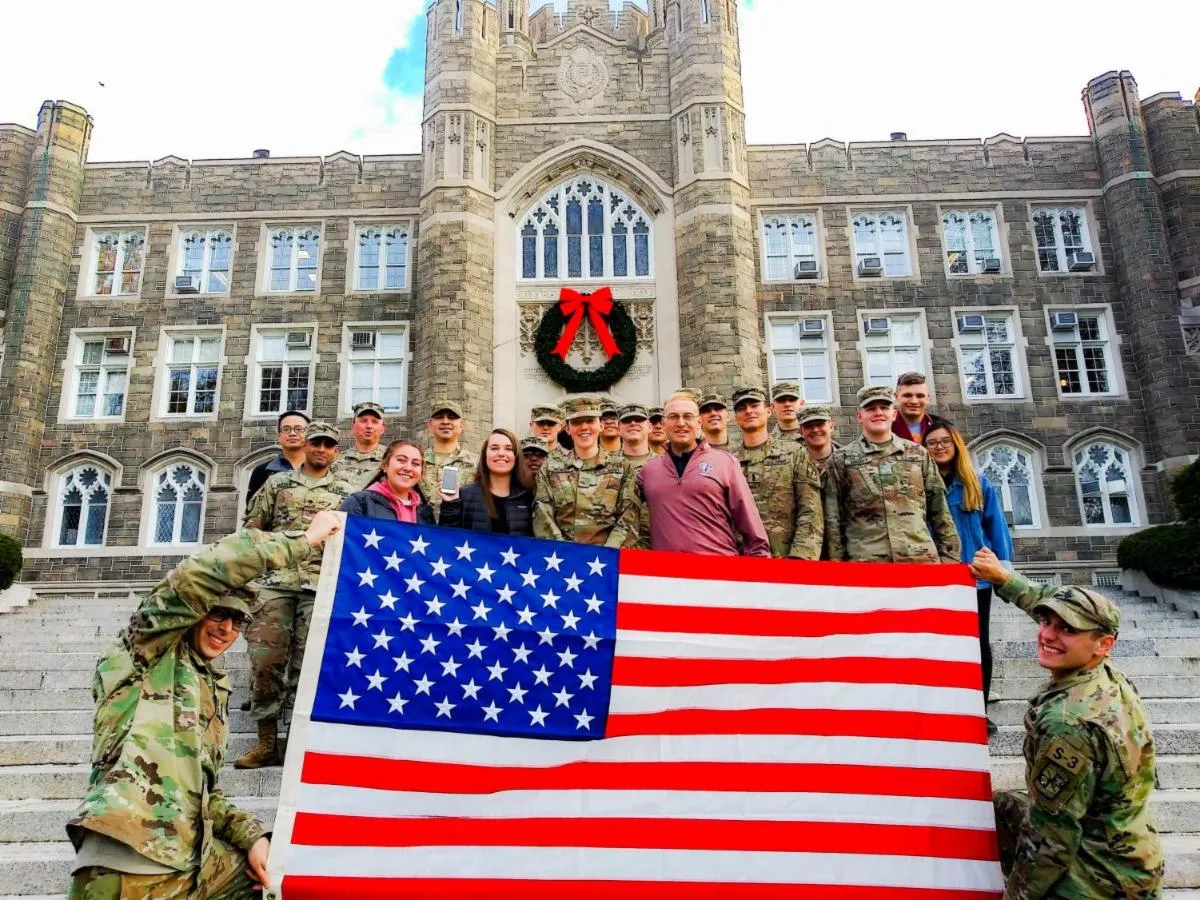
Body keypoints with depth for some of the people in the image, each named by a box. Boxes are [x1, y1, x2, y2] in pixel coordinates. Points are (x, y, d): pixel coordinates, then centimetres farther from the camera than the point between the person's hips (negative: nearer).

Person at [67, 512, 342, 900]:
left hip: (191, 861, 8)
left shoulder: (215, 691, 20)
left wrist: (251, 835, 2)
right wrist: (303, 540, -13)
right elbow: (202, 572, -19)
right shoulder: (149, 653, 0)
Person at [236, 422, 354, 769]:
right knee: (265, 659, -3)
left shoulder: (346, 493, 12)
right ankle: (267, 743, 7)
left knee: (308, 663, -2)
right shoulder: (277, 483, 15)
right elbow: (251, 527, 17)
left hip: (322, 585, -1)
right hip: (276, 581, 1)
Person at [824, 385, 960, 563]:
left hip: (922, 557, 2)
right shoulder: (841, 460, 7)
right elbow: (833, 520, 4)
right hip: (865, 561, -2)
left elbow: (940, 511, 13)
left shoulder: (918, 454, 14)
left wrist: (950, 556, 7)